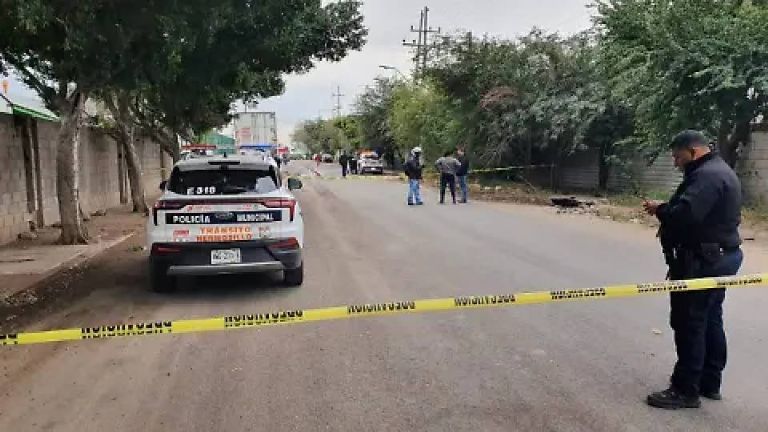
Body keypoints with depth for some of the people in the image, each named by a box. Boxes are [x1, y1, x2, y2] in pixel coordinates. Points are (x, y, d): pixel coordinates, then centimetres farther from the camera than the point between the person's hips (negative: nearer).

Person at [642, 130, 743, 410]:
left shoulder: (707, 175, -19)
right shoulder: (719, 171, 17)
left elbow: (685, 214, -32)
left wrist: (660, 209, -14)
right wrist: (667, 210, 2)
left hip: (703, 260, -11)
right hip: (720, 256, 11)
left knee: (689, 323, -4)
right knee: (710, 320, 16)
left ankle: (686, 390, 3)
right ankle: (710, 383, 27)